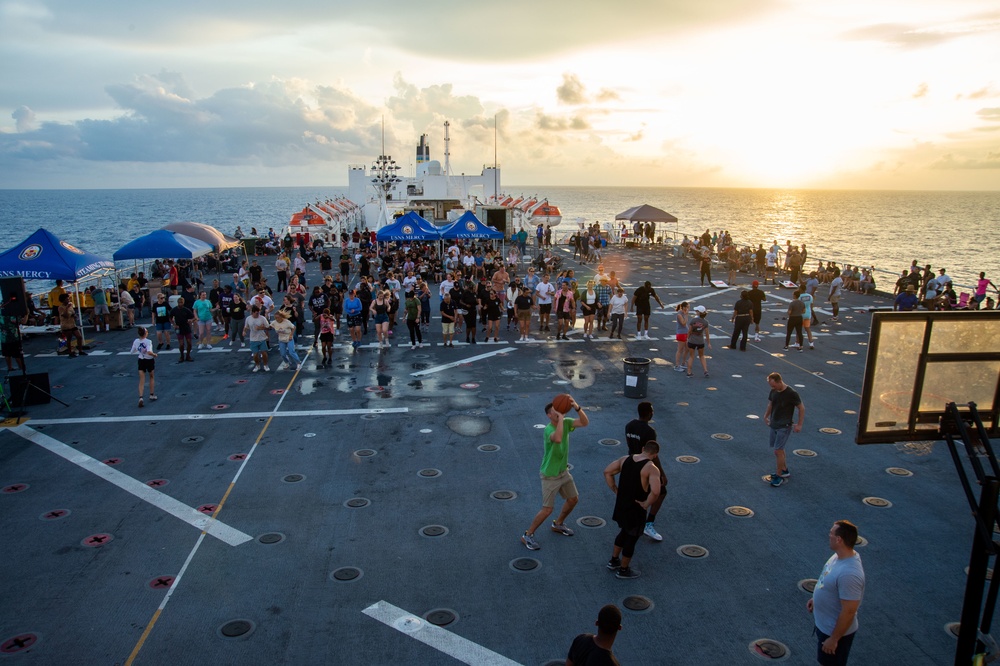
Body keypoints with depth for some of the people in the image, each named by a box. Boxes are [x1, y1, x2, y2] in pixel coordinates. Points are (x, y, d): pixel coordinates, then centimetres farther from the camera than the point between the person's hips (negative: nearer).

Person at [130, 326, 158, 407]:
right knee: (152, 377, 21)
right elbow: (149, 352, -34)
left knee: (141, 380, 2)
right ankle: (152, 395, 29)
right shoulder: (148, 341, -21)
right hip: (149, 361, -3)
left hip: (141, 361, 3)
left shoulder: (136, 341, -5)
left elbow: (132, 351, 5)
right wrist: (154, 354, -16)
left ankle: (140, 397, -14)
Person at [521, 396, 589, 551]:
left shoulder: (566, 423, -6)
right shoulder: (548, 429, -29)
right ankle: (527, 535, 13)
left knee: (573, 499, 20)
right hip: (550, 476, -8)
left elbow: (585, 422, -16)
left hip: (563, 471, 8)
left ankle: (558, 524, 42)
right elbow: (558, 439, -52)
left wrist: (577, 407, -32)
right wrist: (561, 417, -45)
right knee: (547, 510, -4)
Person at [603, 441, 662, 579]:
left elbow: (607, 472, 5)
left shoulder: (626, 459, 0)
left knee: (624, 531, 29)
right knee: (632, 538, 14)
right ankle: (623, 570, 28)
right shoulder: (652, 468, -19)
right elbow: (655, 492, -32)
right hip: (636, 509, -6)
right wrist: (646, 504, -17)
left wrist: (616, 491, 7)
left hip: (621, 505, 6)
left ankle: (614, 560, 41)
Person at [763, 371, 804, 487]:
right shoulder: (773, 391, -1)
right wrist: (766, 416, 17)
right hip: (774, 425, 7)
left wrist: (799, 424, -10)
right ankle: (785, 470, 33)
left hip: (784, 427, -7)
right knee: (779, 449, 17)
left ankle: (779, 476, 2)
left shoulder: (791, 393, -19)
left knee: (778, 451, -9)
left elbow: (802, 408, -10)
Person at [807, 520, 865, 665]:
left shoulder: (849, 573, -38)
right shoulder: (840, 556, -8)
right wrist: (816, 599, 18)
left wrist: (834, 639, -22)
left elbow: (848, 612, -31)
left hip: (835, 630, -8)